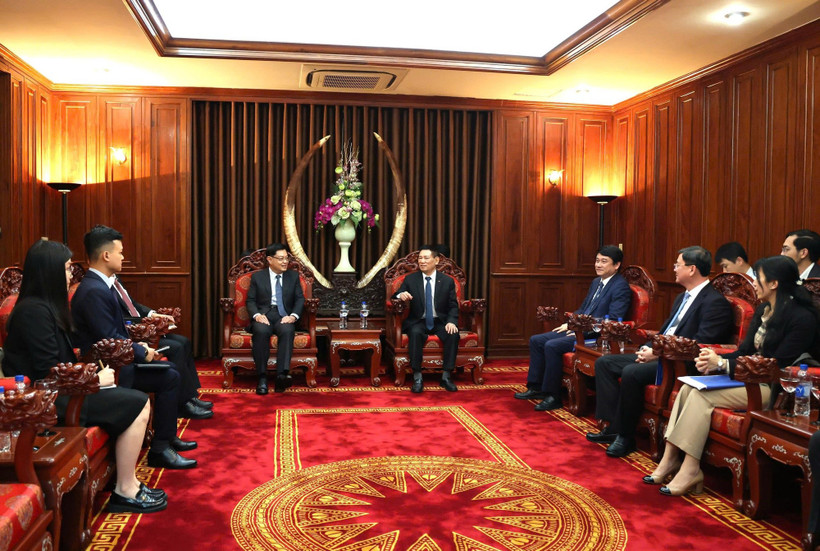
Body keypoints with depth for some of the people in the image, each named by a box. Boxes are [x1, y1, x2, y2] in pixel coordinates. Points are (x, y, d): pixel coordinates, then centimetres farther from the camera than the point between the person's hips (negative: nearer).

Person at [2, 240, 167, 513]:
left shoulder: (44, 306, 13)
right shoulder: (34, 311, -18)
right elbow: (50, 372, -21)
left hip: (60, 392, 9)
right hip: (49, 403, -9)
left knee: (136, 402, 1)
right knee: (138, 404, -12)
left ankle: (127, 483, 4)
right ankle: (125, 492, -3)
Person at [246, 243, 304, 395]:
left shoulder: (293, 276, 16)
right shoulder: (257, 277, 13)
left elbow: (300, 299, 9)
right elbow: (251, 301, 8)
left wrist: (293, 315, -11)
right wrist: (257, 315, -14)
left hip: (284, 317, 1)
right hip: (263, 316, -1)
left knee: (287, 330, -36)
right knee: (261, 331, -36)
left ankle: (282, 375, -46)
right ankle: (262, 378, -30)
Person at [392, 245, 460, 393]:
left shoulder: (447, 281, 5)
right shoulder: (410, 279, 5)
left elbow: (453, 306, 4)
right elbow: (395, 296, 4)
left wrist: (451, 322, -16)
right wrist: (401, 295, -22)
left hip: (440, 322, 1)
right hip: (418, 322, -1)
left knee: (453, 334, -30)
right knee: (415, 333, -35)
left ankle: (446, 376, -18)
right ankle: (417, 378, -30)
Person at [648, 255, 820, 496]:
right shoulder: (763, 310, 13)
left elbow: (777, 366, -19)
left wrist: (722, 363, -18)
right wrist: (715, 361, -10)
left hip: (775, 390, -8)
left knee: (702, 395, -23)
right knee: (688, 388, -12)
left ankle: (690, 469, -18)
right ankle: (670, 458, -13)